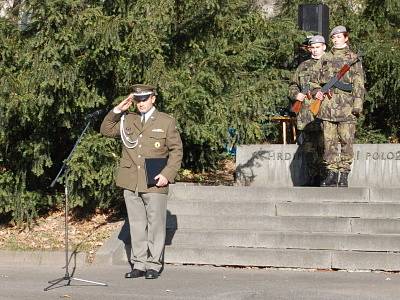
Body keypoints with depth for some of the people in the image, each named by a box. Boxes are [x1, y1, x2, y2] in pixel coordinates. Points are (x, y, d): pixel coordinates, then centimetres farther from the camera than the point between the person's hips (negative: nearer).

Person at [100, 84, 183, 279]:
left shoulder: (166, 122, 4)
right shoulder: (127, 120, 13)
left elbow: (176, 151, 3)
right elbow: (106, 130, 16)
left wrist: (167, 174, -9)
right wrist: (117, 110, 4)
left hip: (154, 183, -3)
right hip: (131, 183, 3)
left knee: (155, 224, -1)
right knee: (136, 224, 7)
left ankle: (154, 265, 7)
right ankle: (139, 264, 13)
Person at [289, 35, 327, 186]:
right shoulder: (303, 66, 18)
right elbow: (293, 86, 24)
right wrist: (296, 94, 1)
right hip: (306, 116, 4)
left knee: (324, 149, -9)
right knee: (309, 150, 5)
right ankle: (311, 181, 11)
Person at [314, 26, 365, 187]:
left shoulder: (353, 58, 7)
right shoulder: (326, 58, 16)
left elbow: (358, 83, 3)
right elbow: (320, 79, 23)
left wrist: (358, 104, -6)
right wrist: (318, 91, 2)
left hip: (346, 104, -3)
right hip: (327, 103, 3)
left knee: (346, 140, -4)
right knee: (329, 140, 2)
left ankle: (344, 175, 0)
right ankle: (331, 173, 7)